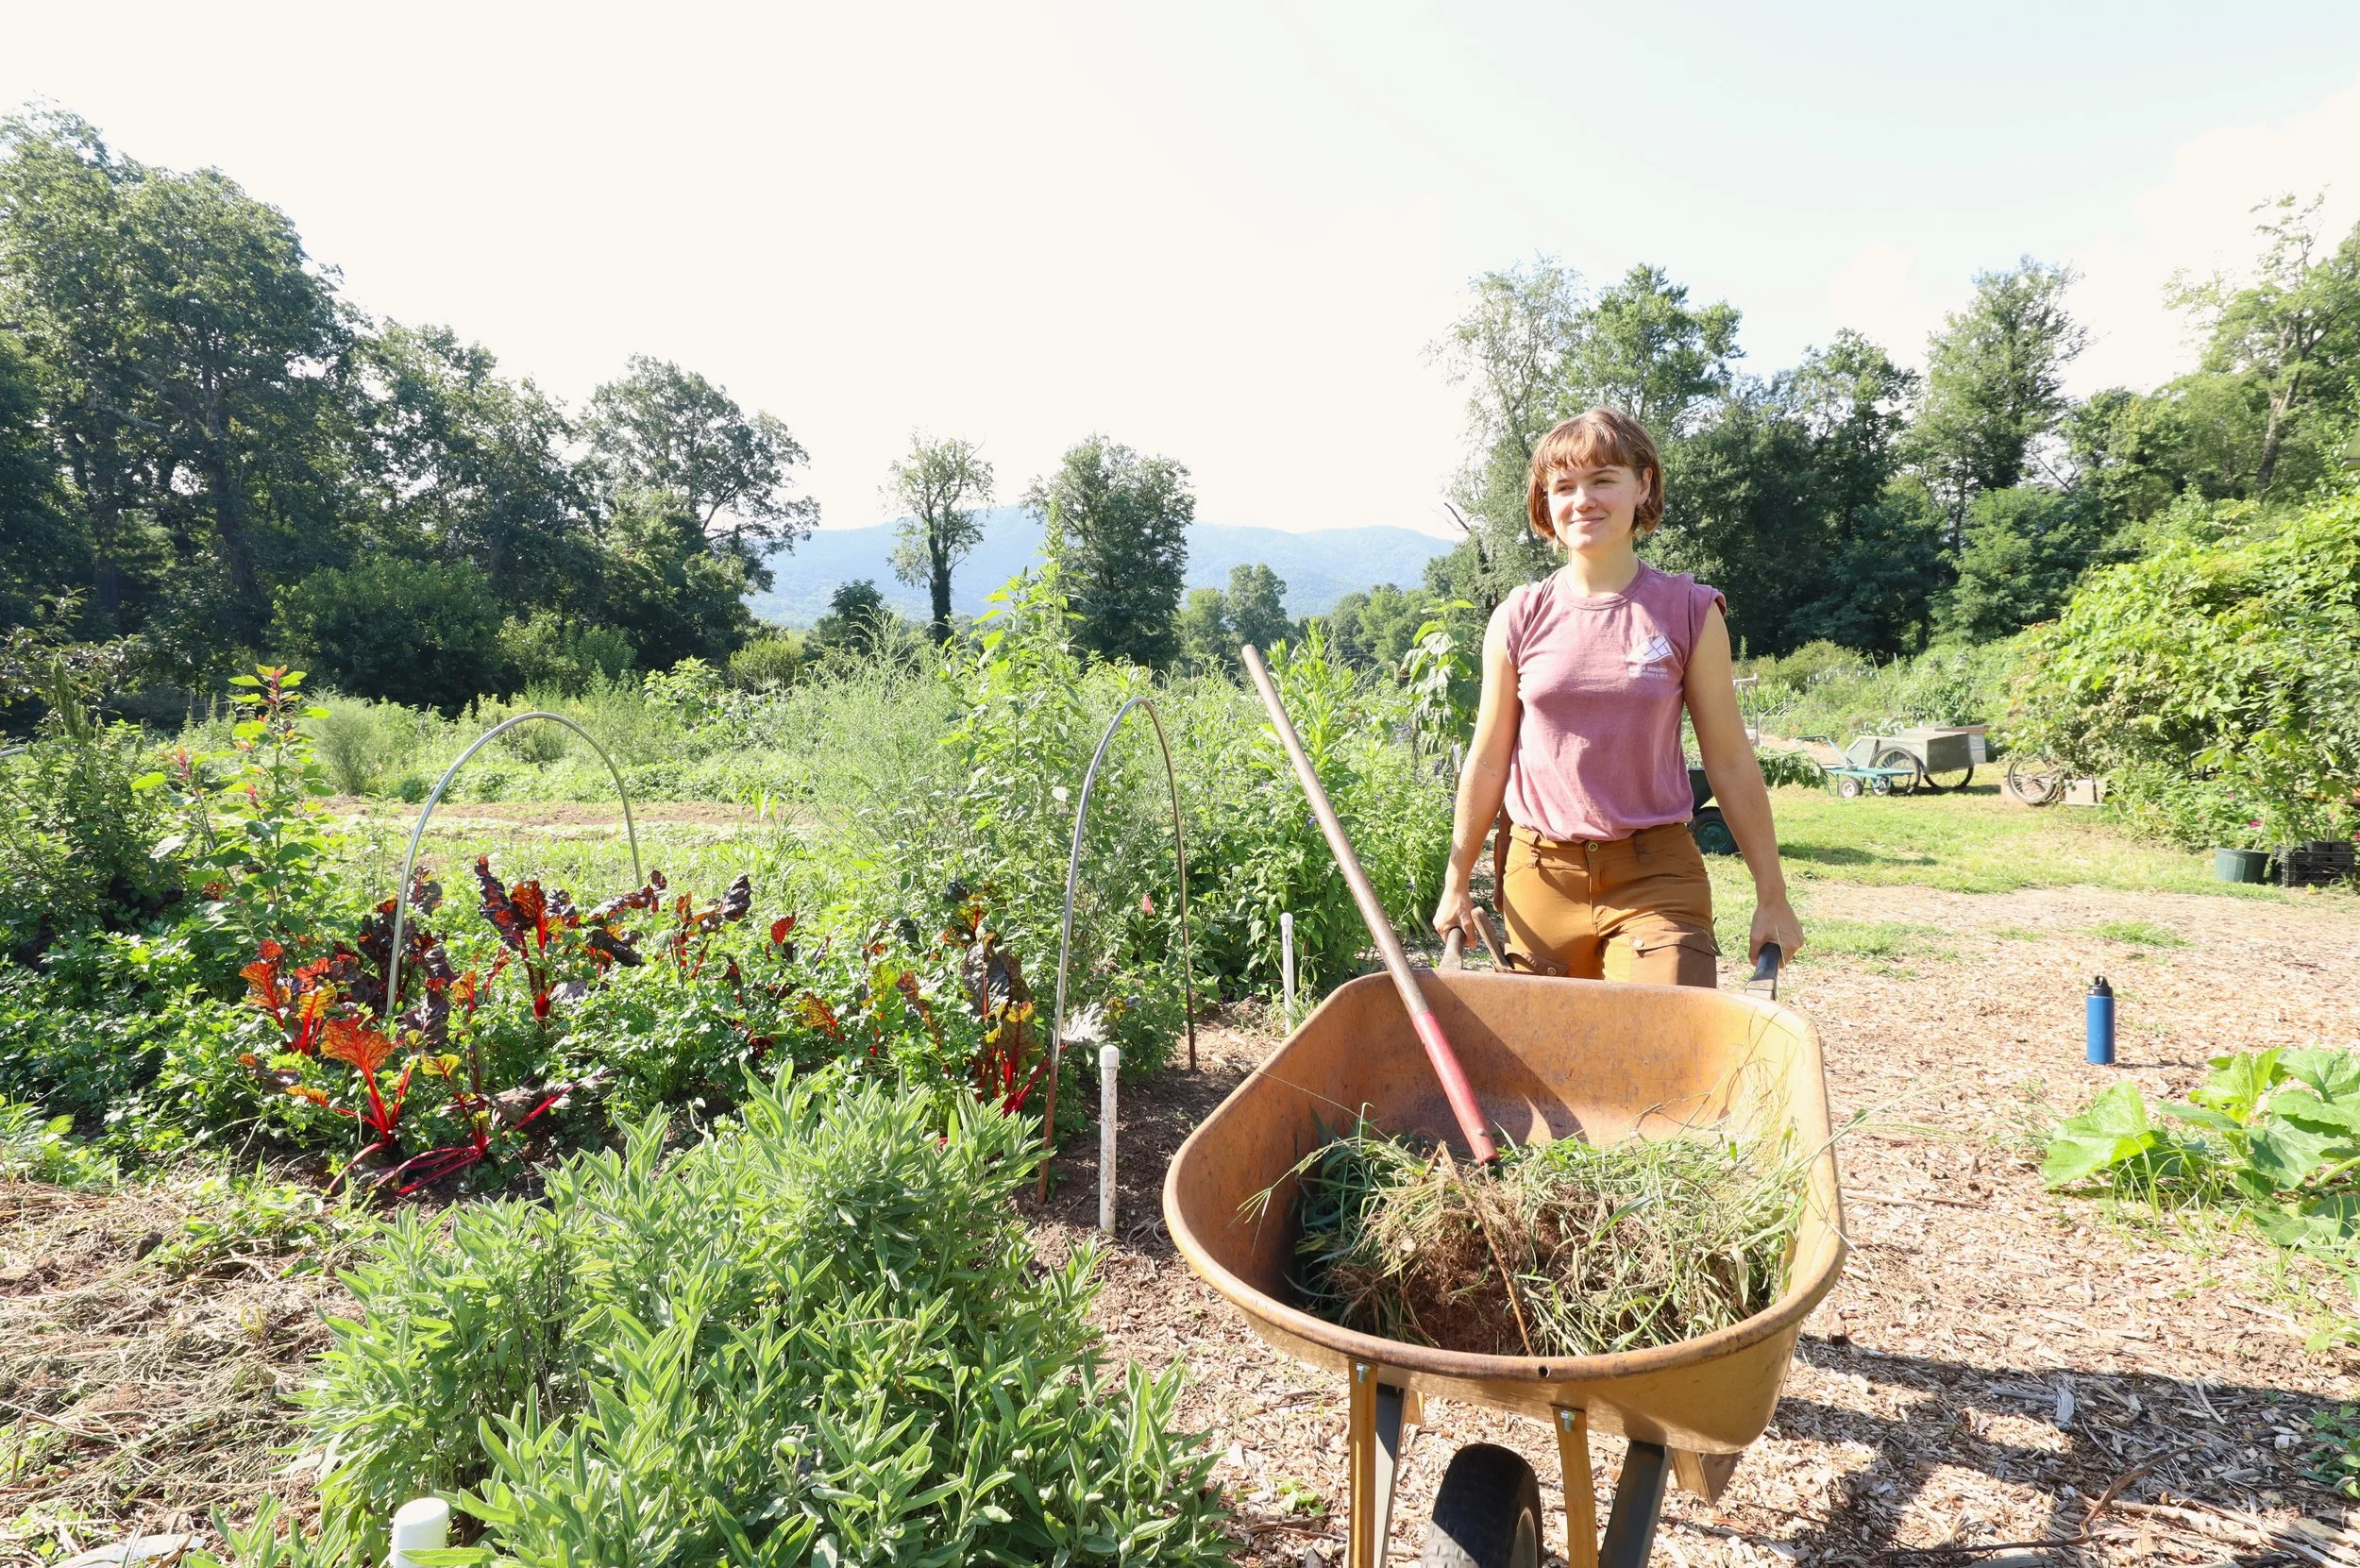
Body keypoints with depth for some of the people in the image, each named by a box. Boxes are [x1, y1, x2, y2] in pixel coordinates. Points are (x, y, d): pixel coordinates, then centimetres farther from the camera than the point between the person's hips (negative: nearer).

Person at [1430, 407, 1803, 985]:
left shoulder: (1690, 613, -2)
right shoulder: (1518, 619, 0)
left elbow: (1731, 762, 2)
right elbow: (1488, 761, 8)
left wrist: (1772, 897, 4)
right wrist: (1456, 883, 11)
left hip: (1656, 876, -1)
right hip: (1538, 874, 2)